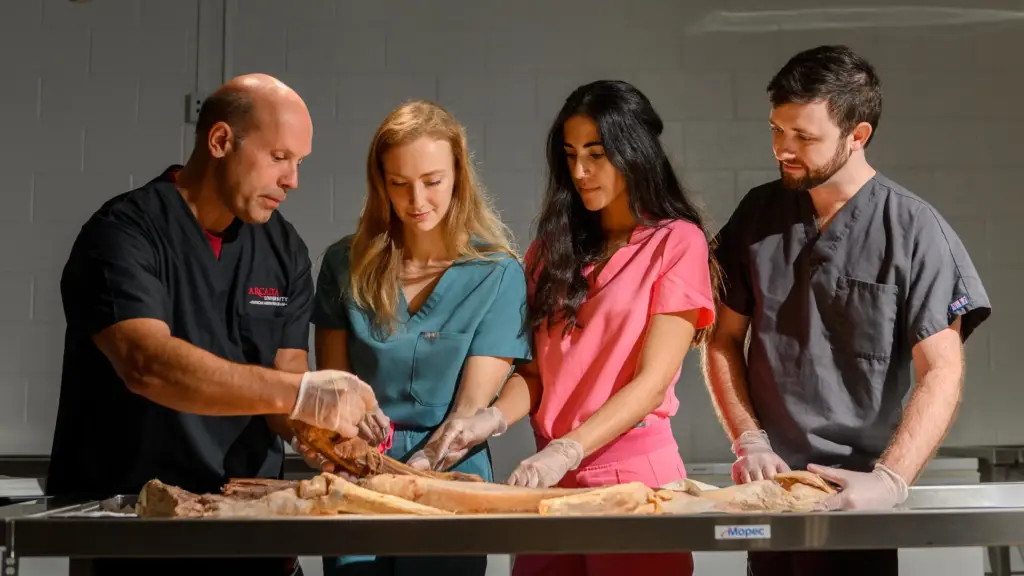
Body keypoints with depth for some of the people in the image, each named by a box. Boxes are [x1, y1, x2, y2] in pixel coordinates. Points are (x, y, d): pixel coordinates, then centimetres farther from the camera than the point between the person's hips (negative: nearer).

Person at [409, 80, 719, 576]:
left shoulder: (677, 242, -4)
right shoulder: (553, 248, 12)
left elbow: (652, 381, -11)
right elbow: (537, 369, 8)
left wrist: (565, 451, -21)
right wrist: (492, 419, -12)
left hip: (635, 469, -4)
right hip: (551, 472, 4)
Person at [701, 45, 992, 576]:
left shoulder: (913, 230, -9)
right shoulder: (758, 213, 2)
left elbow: (941, 373, -12)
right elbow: (724, 340, 7)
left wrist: (889, 480, -23)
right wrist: (749, 442, -5)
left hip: (856, 493, -3)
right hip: (770, 489, 3)